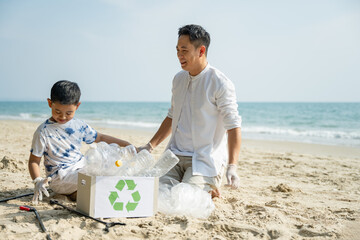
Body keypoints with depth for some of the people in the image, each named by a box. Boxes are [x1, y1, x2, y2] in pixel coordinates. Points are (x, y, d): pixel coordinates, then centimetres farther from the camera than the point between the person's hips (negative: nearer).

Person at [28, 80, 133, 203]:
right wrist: (38, 181, -25)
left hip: (81, 168, 7)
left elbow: (100, 138, 17)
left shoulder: (79, 125, 4)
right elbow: (34, 161, -7)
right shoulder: (43, 132, -10)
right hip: (59, 178, -7)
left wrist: (127, 144, 10)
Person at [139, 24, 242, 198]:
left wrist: (232, 167, -24)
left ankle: (210, 189, 12)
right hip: (175, 156, 6)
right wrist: (150, 146, 14)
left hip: (205, 160, -6)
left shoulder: (220, 84, -11)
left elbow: (233, 126, -13)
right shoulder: (178, 79, 11)